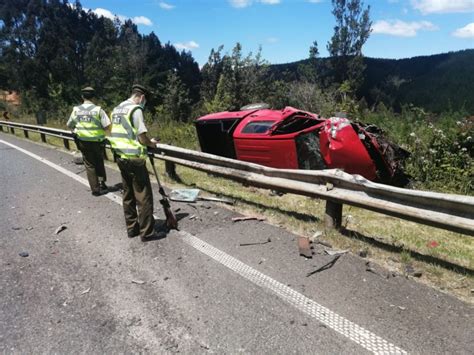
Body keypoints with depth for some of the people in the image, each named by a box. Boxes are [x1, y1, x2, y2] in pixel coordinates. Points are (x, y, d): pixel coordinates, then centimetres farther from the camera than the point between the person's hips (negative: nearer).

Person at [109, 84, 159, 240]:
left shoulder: (116, 109, 13)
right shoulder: (136, 109, -13)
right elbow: (142, 137, -18)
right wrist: (151, 143, 3)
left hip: (120, 157, 9)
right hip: (134, 158, -9)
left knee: (128, 194, 15)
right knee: (143, 196, -1)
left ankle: (131, 228, 23)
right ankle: (147, 232, 6)